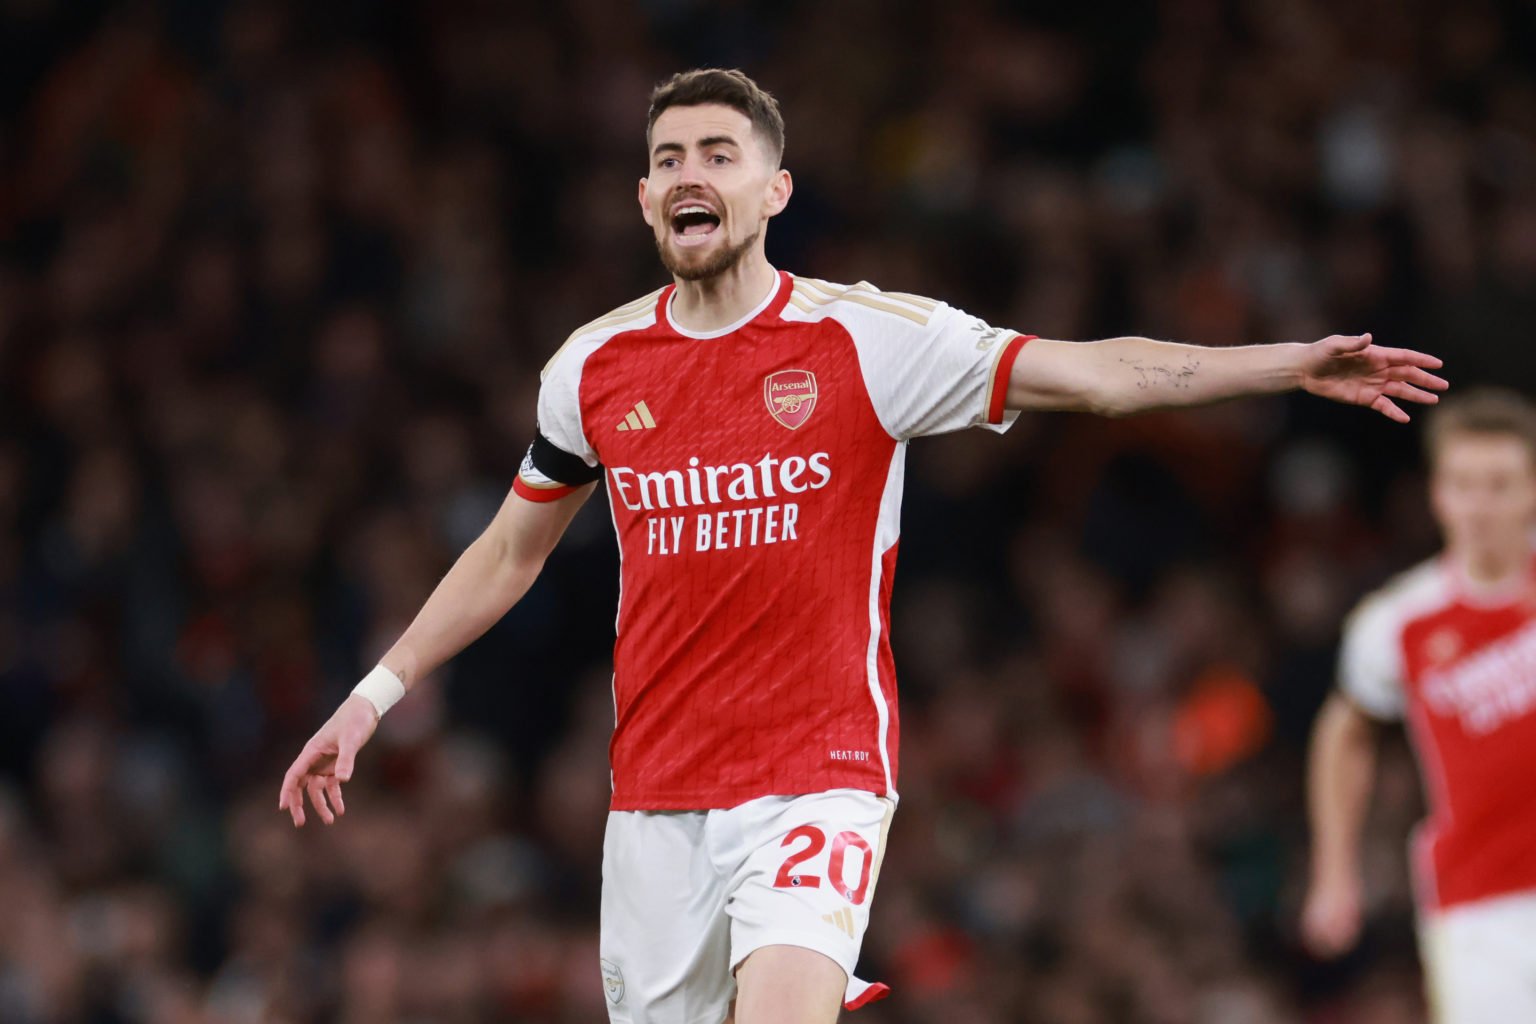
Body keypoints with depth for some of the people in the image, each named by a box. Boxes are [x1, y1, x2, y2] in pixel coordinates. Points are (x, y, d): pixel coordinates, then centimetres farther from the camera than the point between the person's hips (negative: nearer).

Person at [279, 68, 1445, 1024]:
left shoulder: (868, 336, -4)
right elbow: (511, 551, 21)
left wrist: (1296, 363, -16)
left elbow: (1093, 373, -7)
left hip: (817, 776, -4)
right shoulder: (596, 365, 7)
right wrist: (375, 696, 18)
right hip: (655, 799, 4)